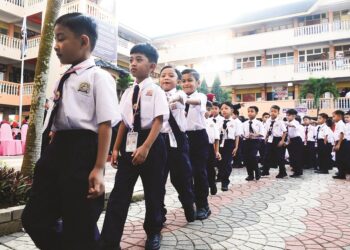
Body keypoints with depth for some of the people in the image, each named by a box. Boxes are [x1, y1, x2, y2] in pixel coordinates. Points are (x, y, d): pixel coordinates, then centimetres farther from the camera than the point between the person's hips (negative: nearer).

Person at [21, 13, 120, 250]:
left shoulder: (98, 76, -6)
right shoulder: (63, 80, 17)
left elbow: (105, 124, -14)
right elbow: (56, 124, 19)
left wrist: (99, 168, -18)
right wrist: (50, 157, 17)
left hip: (83, 151, -8)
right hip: (57, 150, 8)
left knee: (81, 229, 4)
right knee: (34, 218, 13)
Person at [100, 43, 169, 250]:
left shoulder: (156, 90, -7)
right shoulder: (128, 92, 11)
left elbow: (158, 121, -14)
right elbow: (124, 122, 12)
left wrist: (145, 147, -23)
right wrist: (116, 148, 10)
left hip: (151, 143, -5)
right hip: (129, 142, 5)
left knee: (153, 192, 10)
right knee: (119, 193, 3)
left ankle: (153, 233, 33)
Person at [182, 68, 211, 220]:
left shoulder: (201, 96, -5)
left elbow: (197, 101, -31)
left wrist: (185, 99, -51)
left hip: (198, 136, -4)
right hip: (183, 136, 5)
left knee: (199, 171, -2)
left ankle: (203, 206, 12)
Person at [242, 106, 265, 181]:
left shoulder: (259, 123, 0)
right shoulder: (245, 123, 9)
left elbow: (262, 134, -9)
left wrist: (255, 135, -24)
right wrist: (244, 136, -15)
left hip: (255, 141, -4)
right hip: (246, 141, 4)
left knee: (253, 156, -16)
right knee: (246, 158, 4)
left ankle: (257, 173, 9)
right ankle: (250, 175, 20)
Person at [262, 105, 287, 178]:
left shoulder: (280, 122, -12)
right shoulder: (268, 121, 3)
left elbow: (285, 131, -11)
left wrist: (282, 141, -14)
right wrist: (266, 138, 6)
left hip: (277, 139, -5)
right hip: (270, 140, 5)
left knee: (280, 157, 4)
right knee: (267, 156, 10)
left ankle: (282, 172, 19)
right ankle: (265, 171, 22)